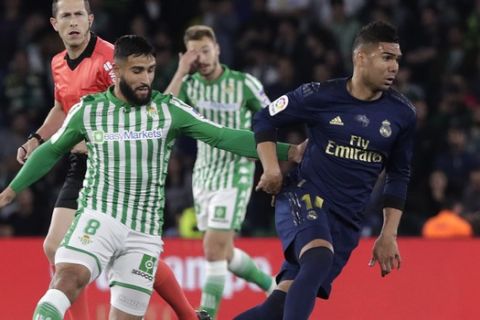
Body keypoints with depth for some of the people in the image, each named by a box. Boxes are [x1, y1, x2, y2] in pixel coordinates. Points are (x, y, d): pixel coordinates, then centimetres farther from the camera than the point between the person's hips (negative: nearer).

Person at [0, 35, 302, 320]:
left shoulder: (169, 110, 1)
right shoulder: (87, 110, 3)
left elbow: (223, 136, -3)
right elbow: (52, 151, 19)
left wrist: (285, 151, -10)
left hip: (144, 232, 2)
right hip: (98, 217, -2)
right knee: (68, 278, -29)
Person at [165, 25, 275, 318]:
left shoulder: (244, 83, -9)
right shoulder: (189, 84, 1)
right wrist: (181, 72, -19)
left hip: (235, 175, -6)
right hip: (204, 173, 6)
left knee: (214, 249, -16)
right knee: (224, 252, 15)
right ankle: (272, 287, 39)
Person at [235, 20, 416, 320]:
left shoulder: (402, 113, 2)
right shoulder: (320, 95, -7)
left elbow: (398, 176, 13)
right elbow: (265, 119, 8)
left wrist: (389, 235, 9)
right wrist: (271, 168, -5)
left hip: (347, 220, 3)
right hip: (304, 197, -3)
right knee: (319, 258, -36)